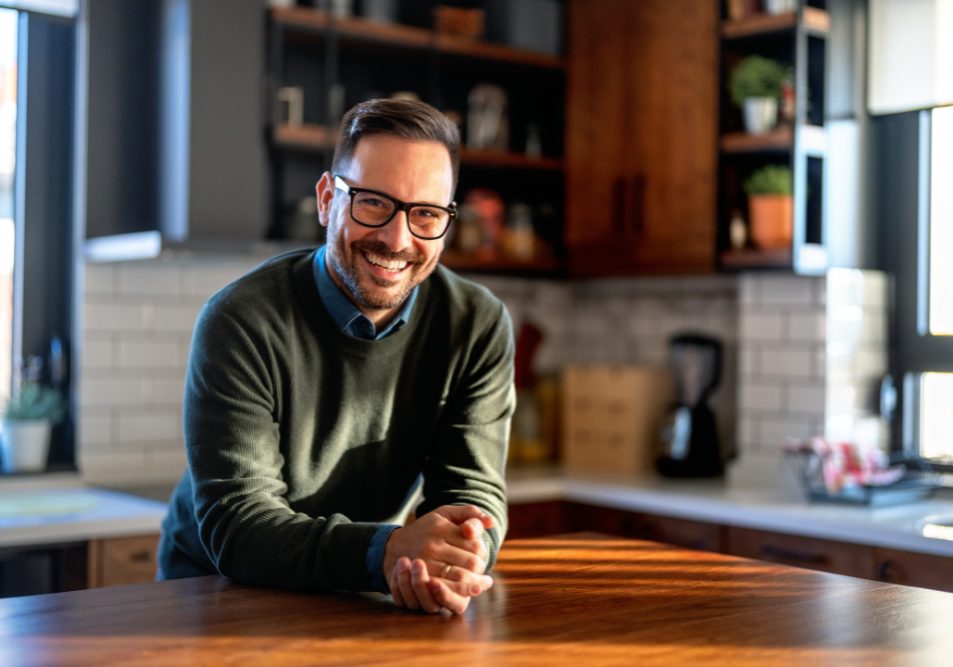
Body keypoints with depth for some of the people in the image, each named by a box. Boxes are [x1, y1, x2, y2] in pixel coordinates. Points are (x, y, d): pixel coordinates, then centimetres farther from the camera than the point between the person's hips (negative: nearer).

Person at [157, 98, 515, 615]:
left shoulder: (478, 327, -7)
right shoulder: (240, 323, -18)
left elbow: (471, 490, -10)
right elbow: (233, 520, -23)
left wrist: (459, 560, -34)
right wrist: (382, 551, -40)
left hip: (363, 603, 3)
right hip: (218, 591, -3)